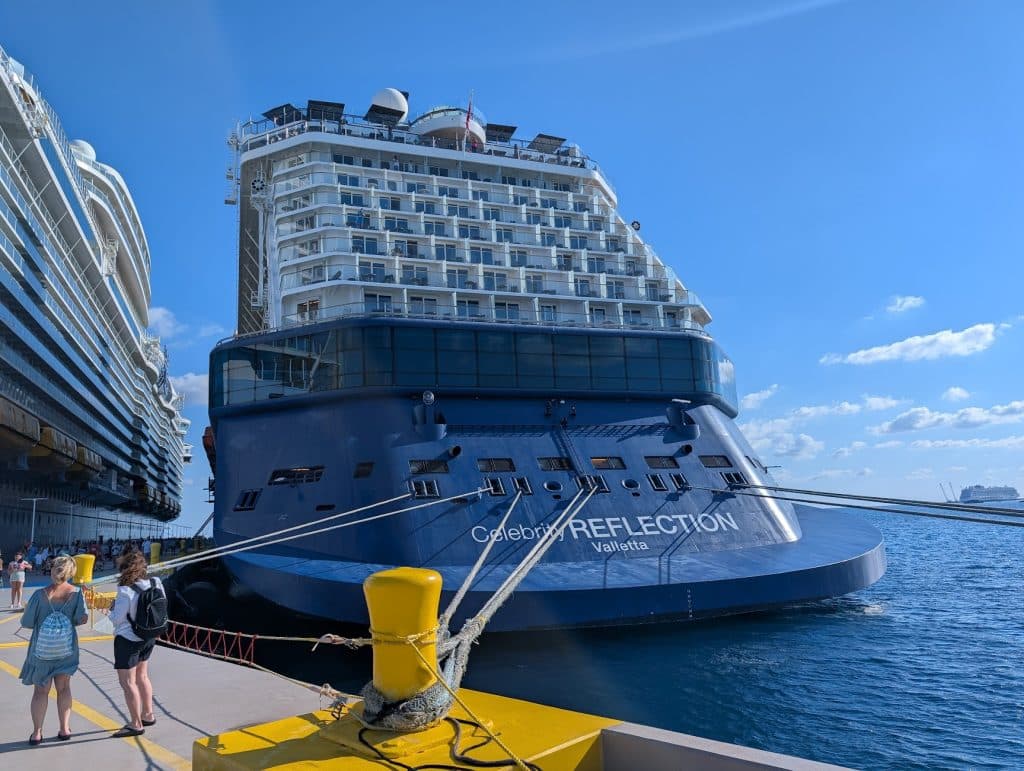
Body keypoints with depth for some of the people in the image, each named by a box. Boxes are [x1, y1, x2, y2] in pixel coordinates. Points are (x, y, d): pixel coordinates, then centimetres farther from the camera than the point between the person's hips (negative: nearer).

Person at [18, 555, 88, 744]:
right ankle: (64, 728, 18)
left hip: (42, 649, -1)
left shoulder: (40, 595, -16)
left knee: (41, 690, 14)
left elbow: (26, 622, -10)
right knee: (63, 687, 16)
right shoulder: (76, 593, -13)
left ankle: (37, 732, 16)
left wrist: (41, 623, 10)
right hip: (67, 649, 1)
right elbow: (81, 618, -17)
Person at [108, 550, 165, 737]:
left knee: (127, 682, 4)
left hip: (128, 639, -7)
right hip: (148, 637, 8)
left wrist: (112, 608, 0)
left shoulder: (126, 591, -25)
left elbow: (117, 618, -20)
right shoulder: (155, 584, -6)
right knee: (141, 676, 23)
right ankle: (148, 715, 34)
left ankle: (136, 725, 9)